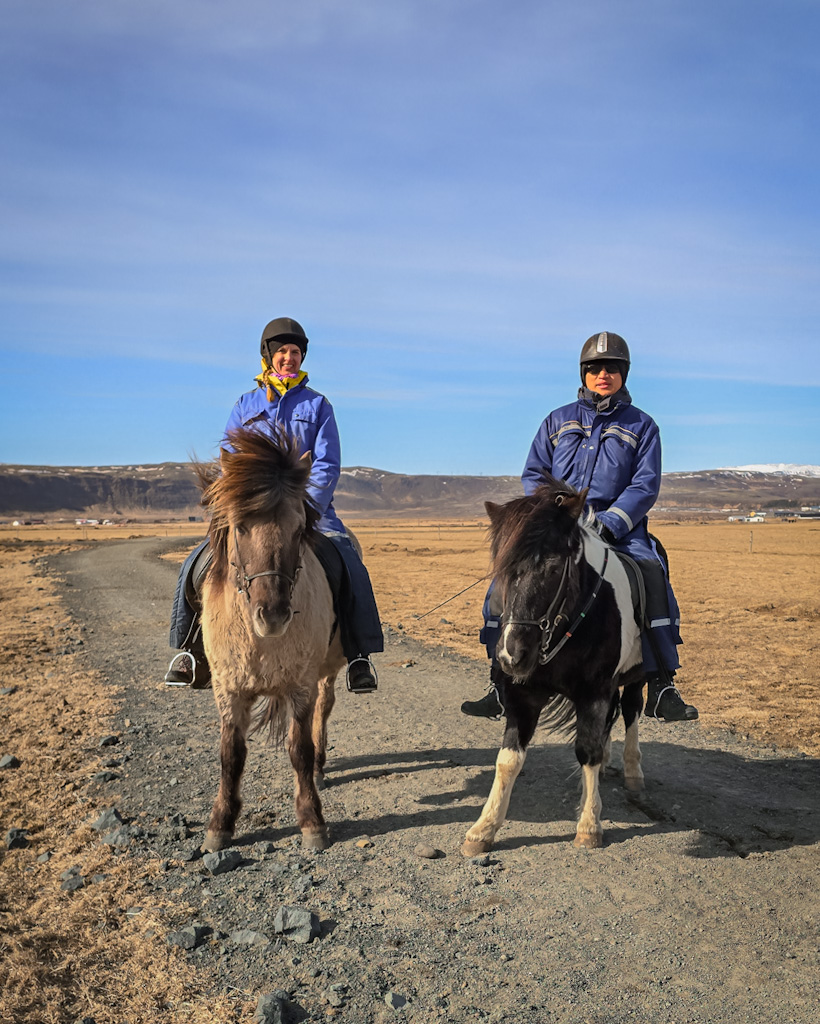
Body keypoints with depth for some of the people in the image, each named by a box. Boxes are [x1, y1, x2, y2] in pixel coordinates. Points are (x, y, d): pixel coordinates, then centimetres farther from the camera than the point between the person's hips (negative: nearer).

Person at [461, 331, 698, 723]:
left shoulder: (641, 426, 10)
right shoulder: (558, 421, 16)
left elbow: (646, 484, 0)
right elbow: (533, 474, 13)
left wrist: (609, 523, -16)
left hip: (619, 527, -2)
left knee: (651, 576, -30)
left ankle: (661, 689, -22)